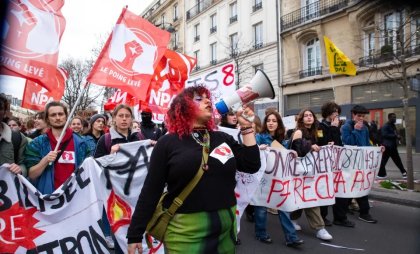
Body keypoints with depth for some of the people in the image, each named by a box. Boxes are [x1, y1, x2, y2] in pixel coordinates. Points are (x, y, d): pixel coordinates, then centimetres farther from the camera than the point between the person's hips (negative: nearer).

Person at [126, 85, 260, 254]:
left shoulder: (223, 139, 7)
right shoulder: (168, 143, -5)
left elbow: (252, 166, 1)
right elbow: (150, 191, -5)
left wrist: (246, 127, -1)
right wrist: (135, 234, -5)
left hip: (226, 227, 5)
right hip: (185, 230, -4)